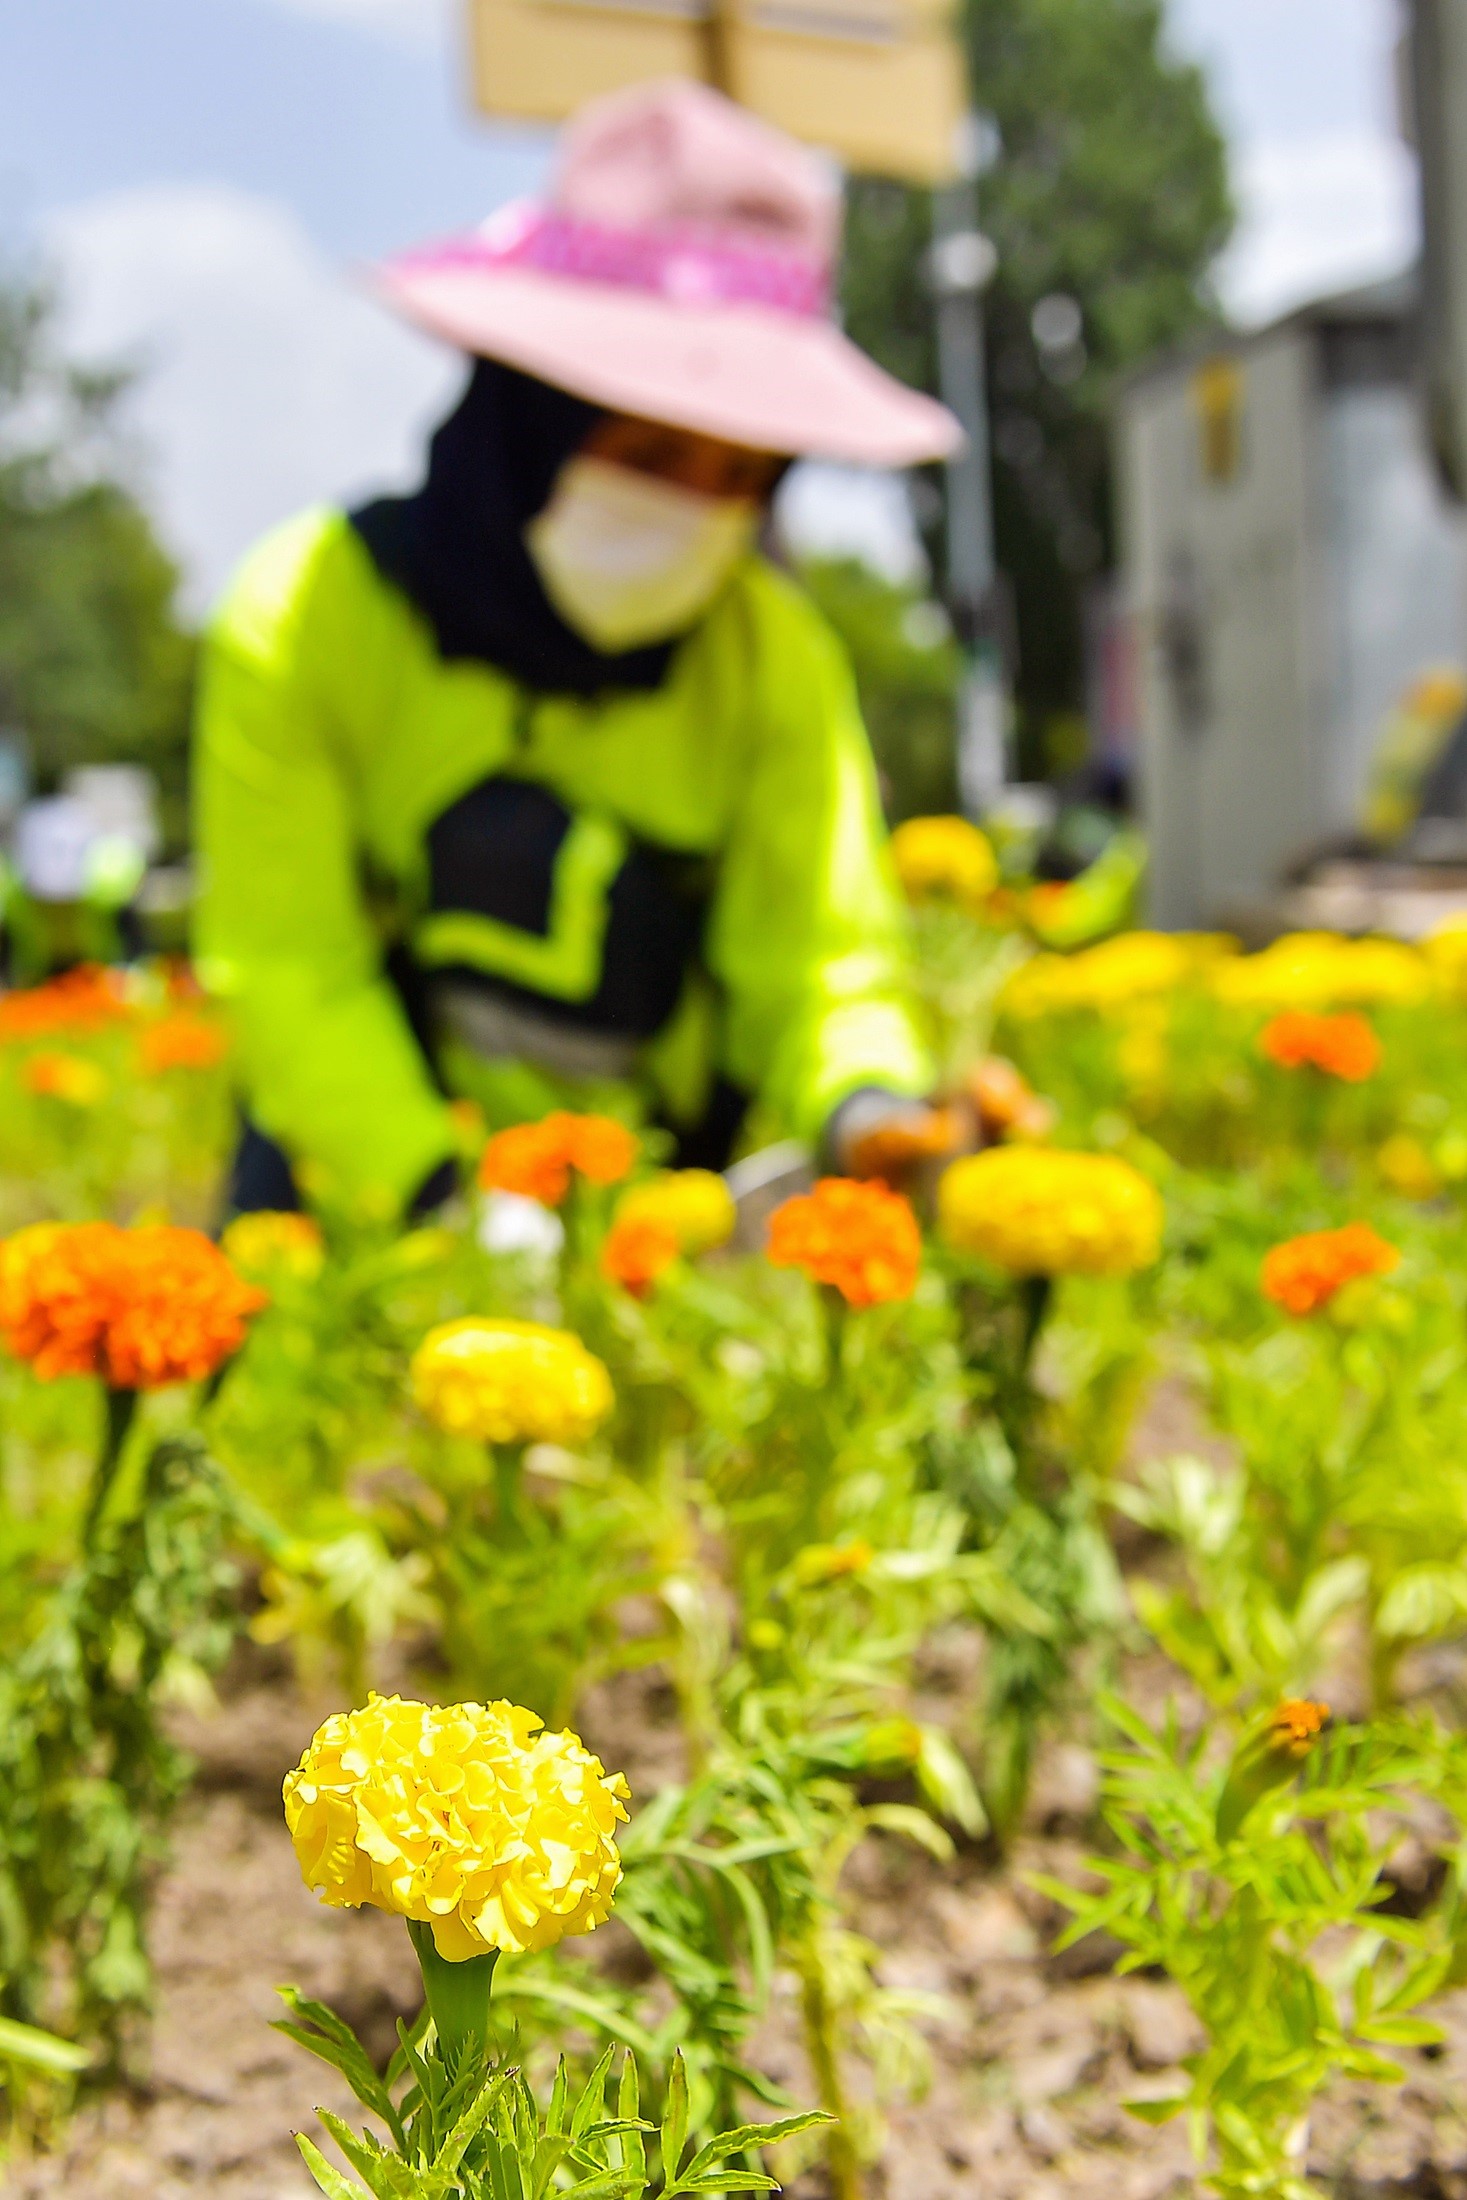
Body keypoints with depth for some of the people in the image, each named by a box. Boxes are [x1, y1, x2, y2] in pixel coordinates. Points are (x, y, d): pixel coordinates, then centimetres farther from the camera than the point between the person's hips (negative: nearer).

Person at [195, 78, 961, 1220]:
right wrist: (438, 1192, -22)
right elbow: (285, 961, -8)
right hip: (369, 1205, -2)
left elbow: (820, 946, -4)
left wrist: (865, 1103, -28)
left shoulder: (774, 653, 0)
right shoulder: (309, 613, -8)